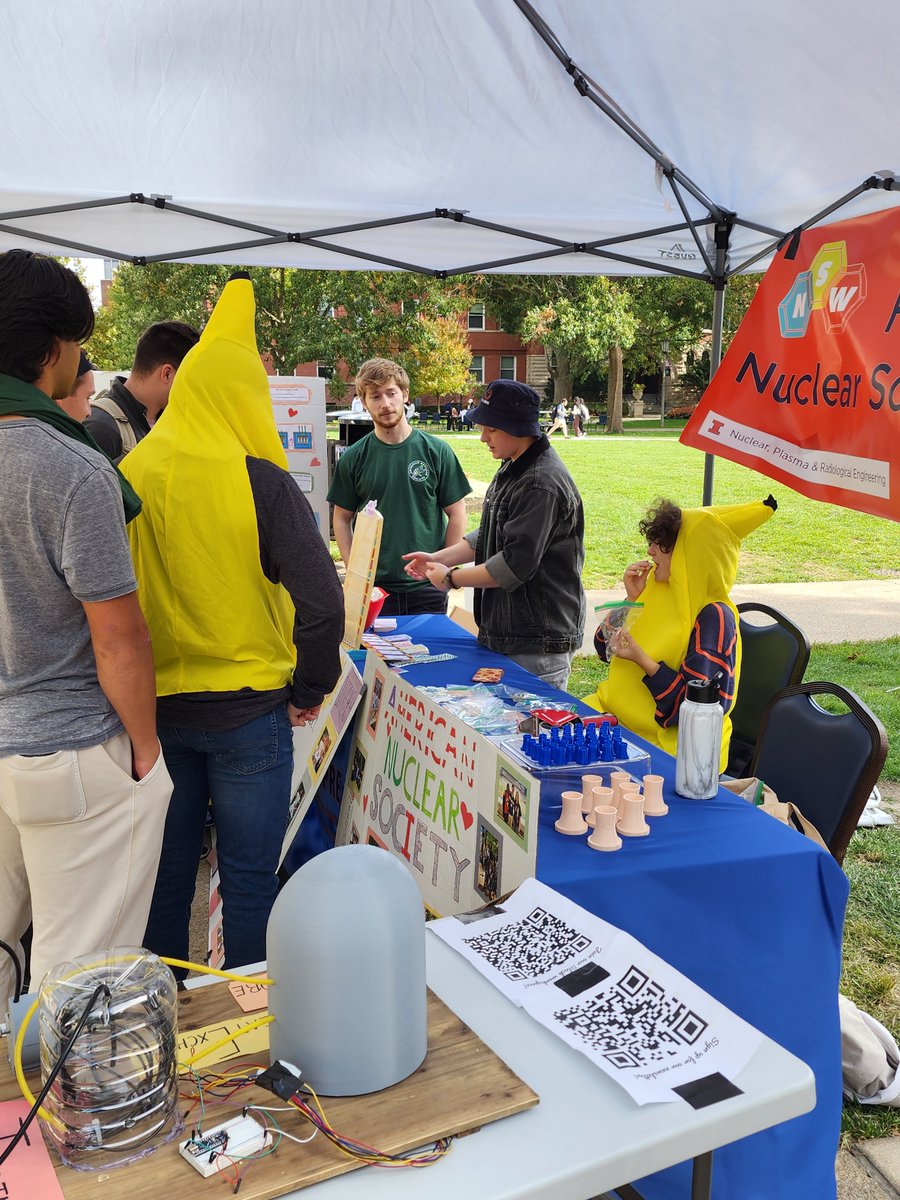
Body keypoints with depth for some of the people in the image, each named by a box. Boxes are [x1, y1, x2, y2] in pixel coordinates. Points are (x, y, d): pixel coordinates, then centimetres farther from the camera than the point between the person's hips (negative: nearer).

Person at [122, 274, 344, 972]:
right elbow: (321, 600, -19)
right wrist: (311, 689, -4)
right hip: (248, 709, -4)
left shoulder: (130, 475, -2)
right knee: (249, 878, 9)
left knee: (167, 869, 19)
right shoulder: (259, 482, -14)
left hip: (153, 705, 5)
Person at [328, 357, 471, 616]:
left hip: (427, 587, 0)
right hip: (372, 587, 0)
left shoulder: (437, 451, 0)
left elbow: (456, 514, 3)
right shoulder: (354, 458, 2)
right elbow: (342, 518, 7)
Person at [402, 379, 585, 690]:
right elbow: (488, 537, 19)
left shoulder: (542, 484, -21)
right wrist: (438, 558, 8)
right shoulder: (511, 471, 11)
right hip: (507, 631, 10)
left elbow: (515, 564, -24)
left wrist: (451, 578, -13)